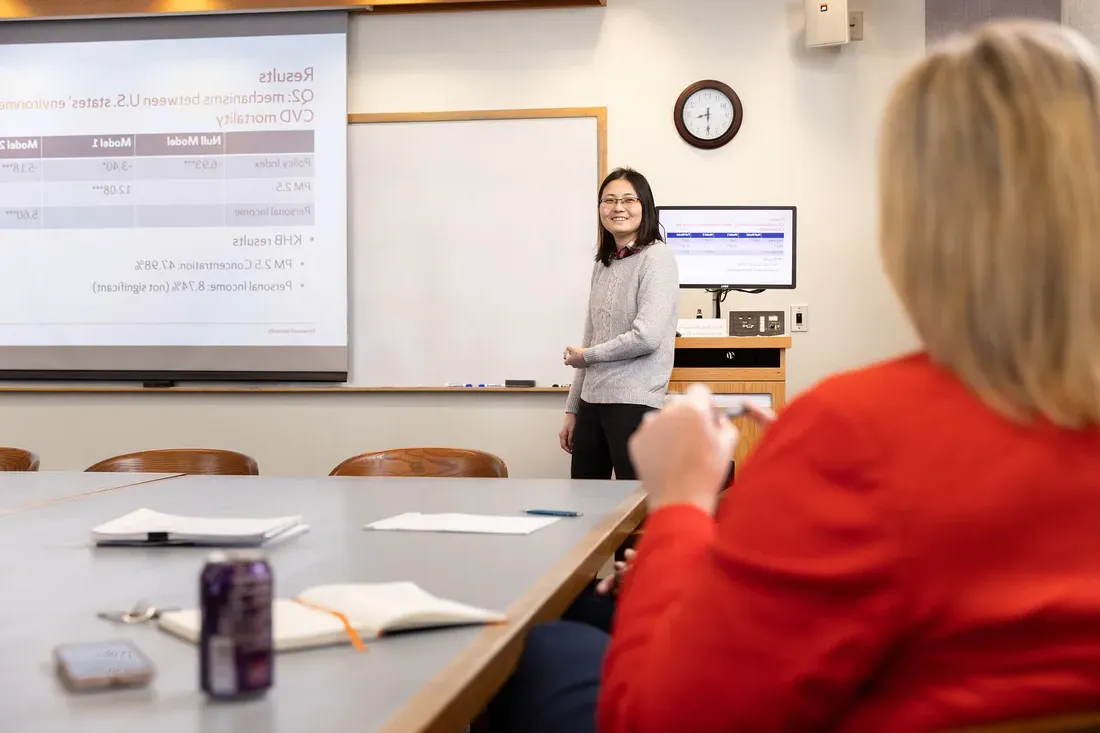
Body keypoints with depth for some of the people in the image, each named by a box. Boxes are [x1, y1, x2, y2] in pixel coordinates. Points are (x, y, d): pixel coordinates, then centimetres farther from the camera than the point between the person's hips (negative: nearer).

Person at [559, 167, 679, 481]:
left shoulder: (656, 257, -7)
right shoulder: (603, 264, 15)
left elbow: (647, 336, -18)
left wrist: (586, 356, -4)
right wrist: (572, 410, 15)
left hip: (632, 403, -7)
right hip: (591, 402, 7)